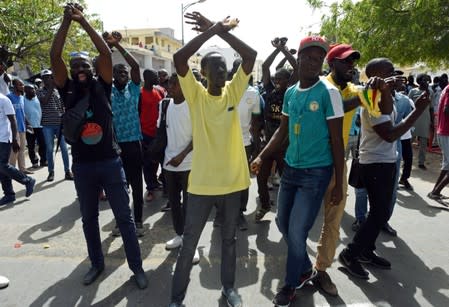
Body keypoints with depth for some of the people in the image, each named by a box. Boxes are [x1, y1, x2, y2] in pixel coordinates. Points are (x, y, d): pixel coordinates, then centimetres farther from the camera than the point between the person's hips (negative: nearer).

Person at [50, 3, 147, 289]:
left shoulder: (102, 86, 1)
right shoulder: (68, 90, 3)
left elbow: (106, 53, -10)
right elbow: (54, 56, -7)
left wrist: (84, 21, -9)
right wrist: (67, 20, -10)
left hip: (110, 162, -2)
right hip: (82, 166, 2)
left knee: (124, 217, 4)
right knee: (89, 218, 15)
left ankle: (137, 266, 16)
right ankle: (97, 263, 34)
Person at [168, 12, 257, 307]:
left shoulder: (233, 92, 2)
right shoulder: (195, 94, -4)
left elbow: (251, 55, -7)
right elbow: (179, 58, -18)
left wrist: (220, 30, -9)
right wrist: (211, 30, -16)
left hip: (232, 181, 3)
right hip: (201, 183, -2)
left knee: (229, 239, 20)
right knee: (189, 244, 10)